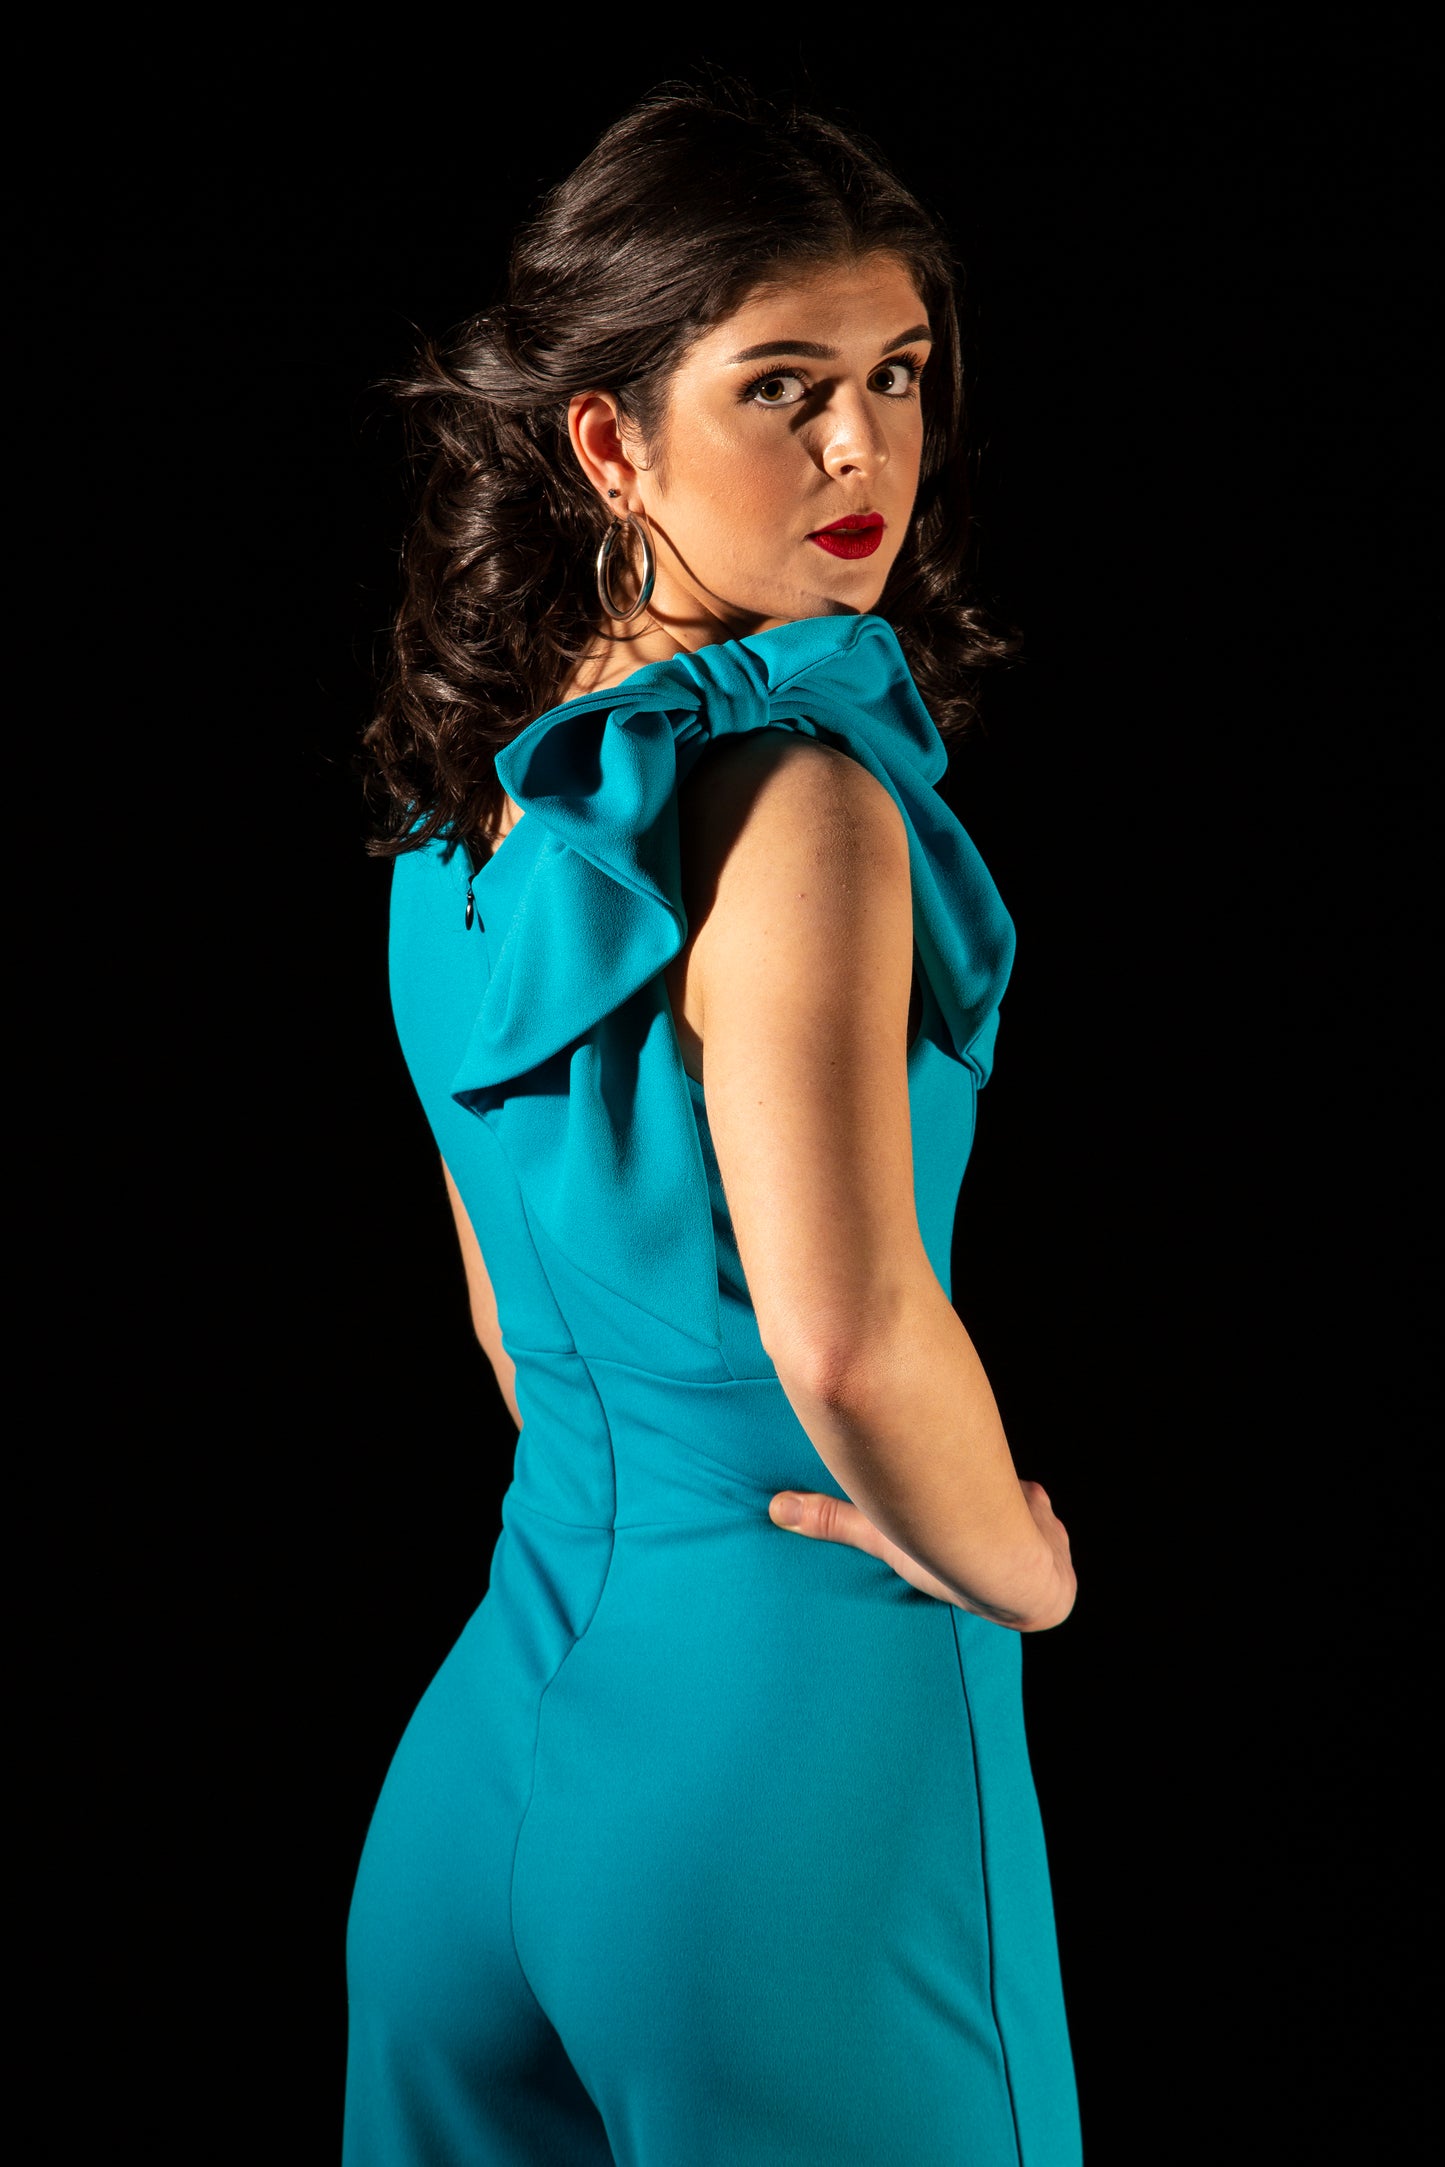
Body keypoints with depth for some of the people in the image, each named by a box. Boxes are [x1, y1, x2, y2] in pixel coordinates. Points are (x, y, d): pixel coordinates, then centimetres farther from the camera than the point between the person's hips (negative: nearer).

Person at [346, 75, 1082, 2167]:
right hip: (811, 1719, -8)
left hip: (509, 1692, 8)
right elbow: (844, 1327, -28)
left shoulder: (474, 795, 9)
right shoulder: (797, 793, -18)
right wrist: (1015, 1564, -10)